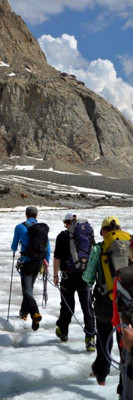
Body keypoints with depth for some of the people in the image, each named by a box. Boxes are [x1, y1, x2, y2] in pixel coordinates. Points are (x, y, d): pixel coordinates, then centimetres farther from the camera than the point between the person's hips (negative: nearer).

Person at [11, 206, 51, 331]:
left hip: (26, 262, -5)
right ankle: (24, 312, 36)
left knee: (27, 290, -5)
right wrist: (47, 262, 13)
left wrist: (14, 248, 26)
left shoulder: (20, 227, -7)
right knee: (29, 287, 23)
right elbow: (48, 247, 5)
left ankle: (35, 314, -27)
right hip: (38, 262, 5)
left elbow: (14, 247, 2)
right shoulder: (42, 228, 3)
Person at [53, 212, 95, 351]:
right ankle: (90, 337, -5)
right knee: (87, 306, 3)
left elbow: (57, 257, -7)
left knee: (67, 305, 13)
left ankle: (63, 332, 31)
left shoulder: (63, 235, -6)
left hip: (69, 277, -2)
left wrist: (55, 275, 1)